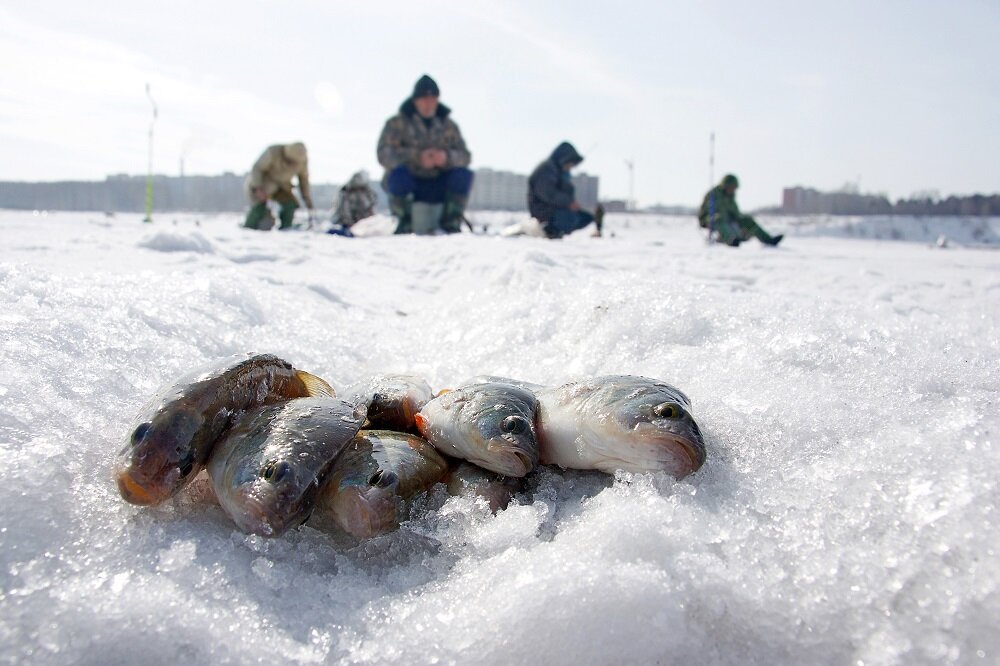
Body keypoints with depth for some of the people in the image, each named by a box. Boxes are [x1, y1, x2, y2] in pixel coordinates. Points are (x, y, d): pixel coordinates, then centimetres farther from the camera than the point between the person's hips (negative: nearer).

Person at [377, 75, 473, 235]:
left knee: (464, 174, -22)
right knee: (399, 172, -34)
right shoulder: (397, 123, -2)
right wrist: (417, 157, -30)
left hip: (437, 189, 3)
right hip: (407, 185, -2)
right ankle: (404, 222, -16)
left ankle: (451, 222, -8)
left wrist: (446, 157, -27)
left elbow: (465, 156, -3)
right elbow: (384, 155, -15)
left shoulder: (448, 125, 7)